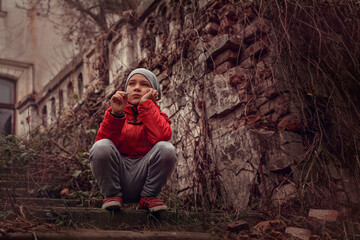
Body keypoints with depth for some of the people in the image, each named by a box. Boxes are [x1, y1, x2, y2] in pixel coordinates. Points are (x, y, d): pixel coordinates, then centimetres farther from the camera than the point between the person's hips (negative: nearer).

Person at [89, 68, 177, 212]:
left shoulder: (158, 116, 10)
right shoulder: (118, 113, 11)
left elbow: (161, 137, -16)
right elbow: (102, 140, -8)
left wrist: (146, 103, -10)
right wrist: (115, 114, -21)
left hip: (143, 176, 0)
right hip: (116, 177, 0)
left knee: (166, 149, -25)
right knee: (101, 147, -27)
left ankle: (148, 197, -5)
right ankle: (112, 195, -6)